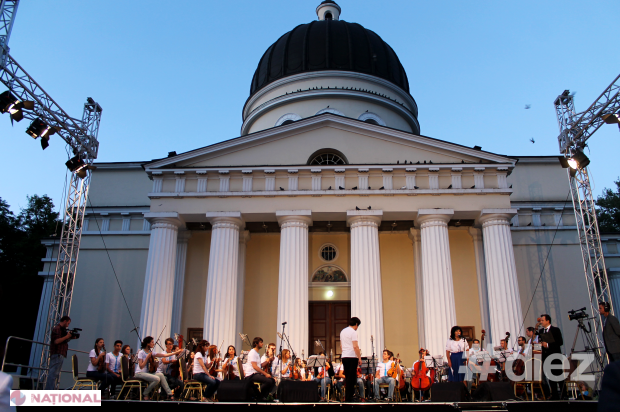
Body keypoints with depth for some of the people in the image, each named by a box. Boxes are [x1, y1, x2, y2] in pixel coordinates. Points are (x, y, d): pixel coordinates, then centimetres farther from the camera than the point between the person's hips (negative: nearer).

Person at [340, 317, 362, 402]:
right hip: (352, 357, -8)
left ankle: (347, 397, 16)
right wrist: (359, 358, -12)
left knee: (347, 377, 13)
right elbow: (355, 346, -17)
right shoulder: (353, 332, -11)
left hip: (344, 357, 8)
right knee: (351, 378, -3)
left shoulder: (342, 331, 15)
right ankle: (349, 398, -2)